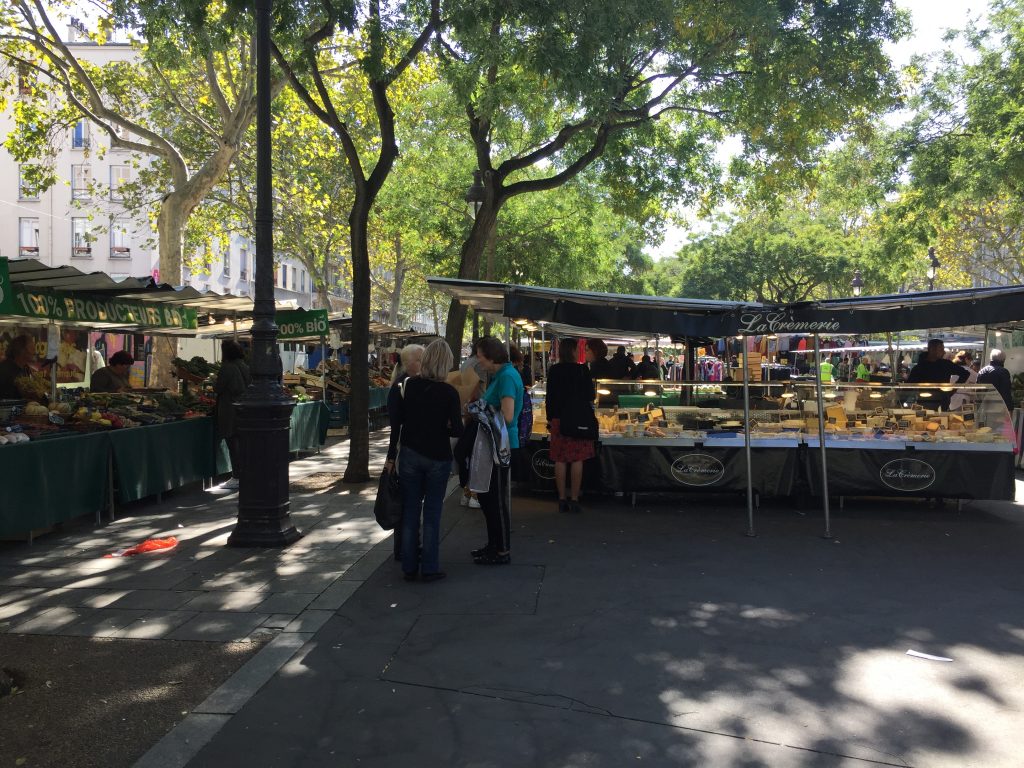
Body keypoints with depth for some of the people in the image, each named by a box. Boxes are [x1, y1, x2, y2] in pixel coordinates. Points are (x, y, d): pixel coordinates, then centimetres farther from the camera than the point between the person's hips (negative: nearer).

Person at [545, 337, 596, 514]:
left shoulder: (553, 371, 0)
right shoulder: (582, 370, -6)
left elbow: (549, 397, 4)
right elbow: (591, 396, -1)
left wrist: (550, 419, 13)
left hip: (558, 420, 2)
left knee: (560, 460, 6)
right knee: (577, 461, 2)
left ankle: (562, 499, 9)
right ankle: (574, 499, 2)